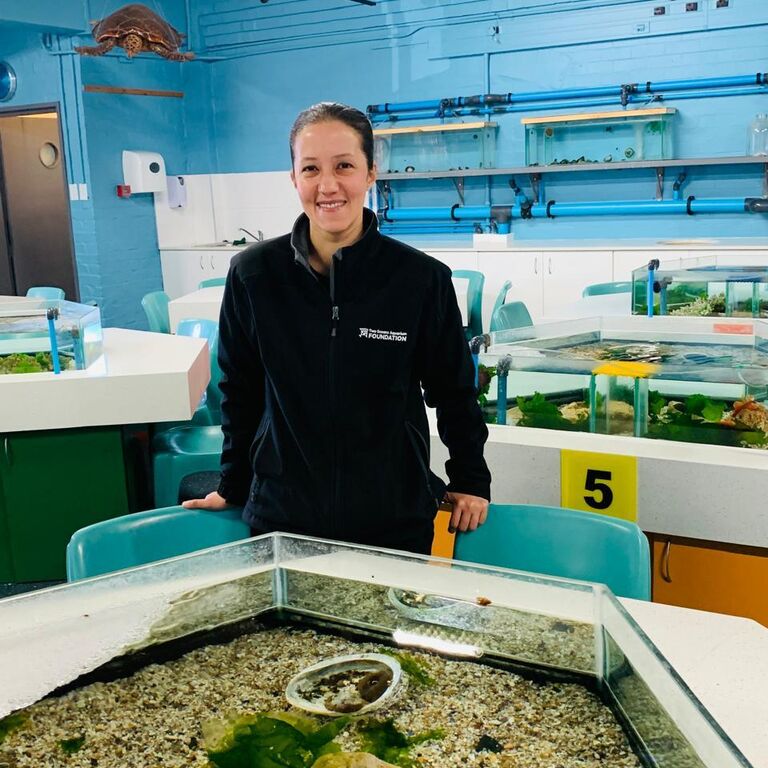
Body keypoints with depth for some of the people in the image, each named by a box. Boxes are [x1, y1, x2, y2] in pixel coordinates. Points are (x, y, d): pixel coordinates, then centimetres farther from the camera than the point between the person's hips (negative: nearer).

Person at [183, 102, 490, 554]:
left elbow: (454, 390, 3)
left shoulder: (423, 278, -10)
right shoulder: (252, 274, -7)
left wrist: (470, 480, 6)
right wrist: (233, 485, 10)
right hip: (282, 518, 1)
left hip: (395, 519, -1)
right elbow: (240, 391, 6)